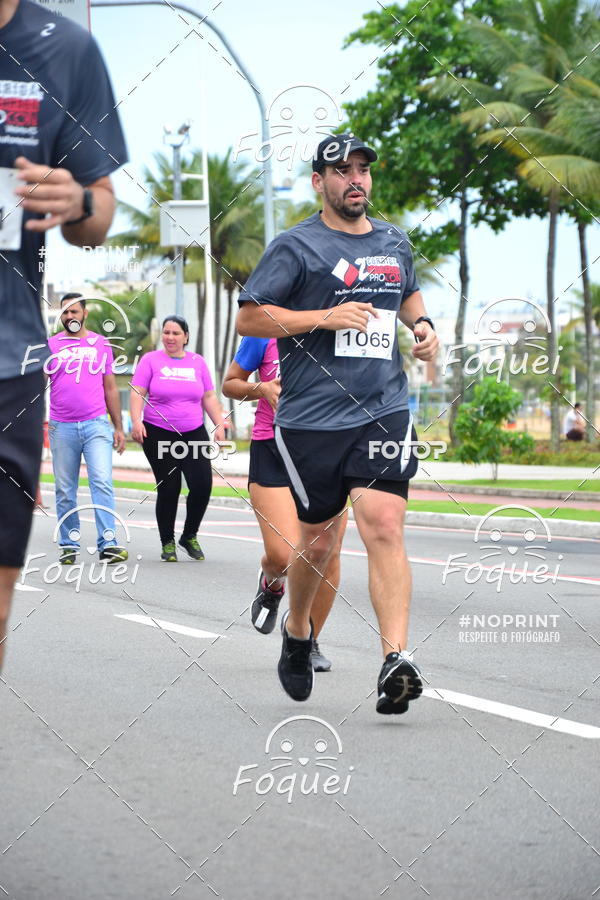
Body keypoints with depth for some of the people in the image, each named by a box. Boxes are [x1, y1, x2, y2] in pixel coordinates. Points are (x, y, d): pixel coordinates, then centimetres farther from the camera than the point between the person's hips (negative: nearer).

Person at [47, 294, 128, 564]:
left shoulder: (101, 344, 12)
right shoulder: (50, 346, 8)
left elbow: (110, 388, 17)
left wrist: (119, 428, 14)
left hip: (96, 424, 0)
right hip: (62, 427, 0)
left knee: (102, 483, -13)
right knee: (65, 490, 4)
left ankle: (108, 544, -16)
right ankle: (69, 545, 13)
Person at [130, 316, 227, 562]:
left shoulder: (197, 362, 11)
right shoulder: (151, 360, 2)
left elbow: (209, 397, 14)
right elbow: (137, 393, -4)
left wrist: (220, 424, 6)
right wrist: (136, 421, -17)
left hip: (194, 434, 3)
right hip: (159, 435, -3)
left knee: (202, 486, -8)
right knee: (168, 489, -4)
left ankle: (190, 536, 13)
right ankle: (167, 543, 11)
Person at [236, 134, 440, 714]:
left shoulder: (394, 242, 15)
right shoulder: (295, 247, -2)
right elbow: (248, 318, -5)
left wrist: (422, 325, 14)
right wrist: (326, 318, -14)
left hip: (384, 411, 2)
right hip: (311, 419, -2)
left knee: (384, 528, -14)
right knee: (319, 540, 8)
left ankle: (396, 661, -21)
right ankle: (297, 632, 36)